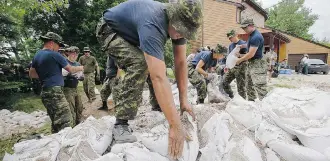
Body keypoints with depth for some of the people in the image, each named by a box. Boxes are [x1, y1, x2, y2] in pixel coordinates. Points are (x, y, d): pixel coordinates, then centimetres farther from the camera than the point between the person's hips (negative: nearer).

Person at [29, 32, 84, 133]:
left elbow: (31, 74, 21)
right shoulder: (54, 55, -9)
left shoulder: (37, 56, 14)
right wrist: (80, 68, 16)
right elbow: (71, 70, -2)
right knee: (66, 122, -11)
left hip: (45, 92, 9)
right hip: (55, 92, -9)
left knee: (56, 122, 15)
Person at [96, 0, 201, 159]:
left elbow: (181, 62, -15)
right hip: (110, 30, -7)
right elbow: (159, 77, -50)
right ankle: (121, 122, -24)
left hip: (131, 34, 8)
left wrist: (184, 100, -17)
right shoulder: (152, 24, -42)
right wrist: (175, 126, -48)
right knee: (140, 63, -32)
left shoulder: (179, 23, -17)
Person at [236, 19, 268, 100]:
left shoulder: (256, 37, -21)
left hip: (257, 65, -11)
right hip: (252, 64, 11)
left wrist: (240, 60, -11)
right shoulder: (252, 35, 11)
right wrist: (242, 46, 16)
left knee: (260, 87, -12)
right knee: (250, 85, 16)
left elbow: (251, 54, -23)